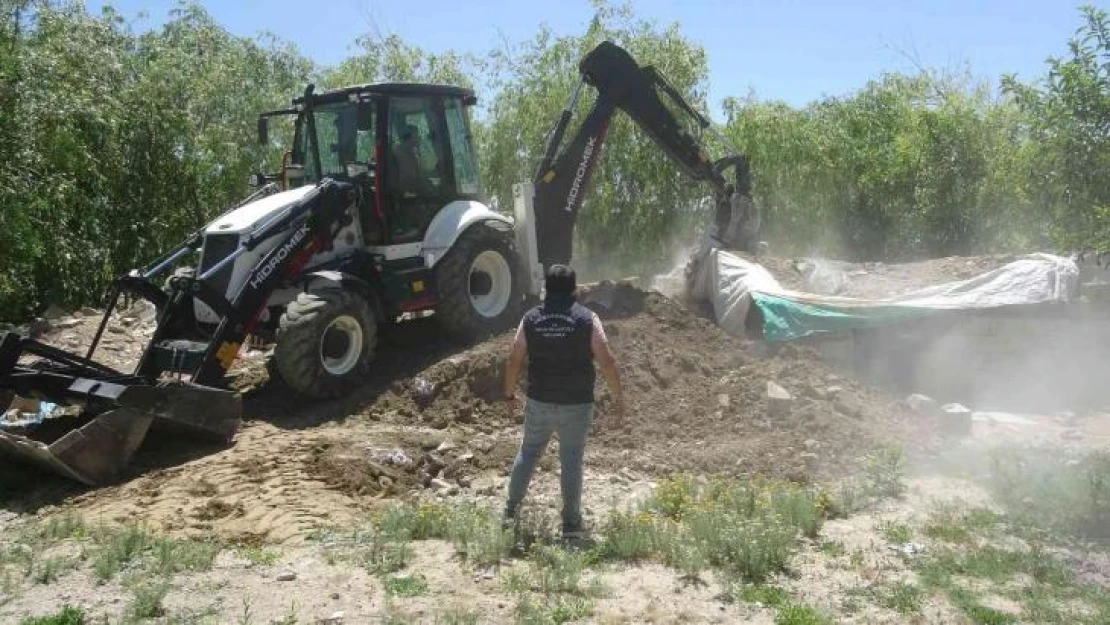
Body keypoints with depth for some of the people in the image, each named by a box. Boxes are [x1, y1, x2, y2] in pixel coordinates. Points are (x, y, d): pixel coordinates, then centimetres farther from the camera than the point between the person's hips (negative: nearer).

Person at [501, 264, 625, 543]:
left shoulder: (531, 319, -1)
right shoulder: (587, 319, -8)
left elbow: (514, 360, 2)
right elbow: (608, 362, -11)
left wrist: (510, 393, 17)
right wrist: (618, 400, -3)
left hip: (539, 402, 2)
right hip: (576, 404, -2)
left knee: (528, 452, 18)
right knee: (571, 460, 7)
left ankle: (511, 509, 26)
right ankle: (571, 524, 13)